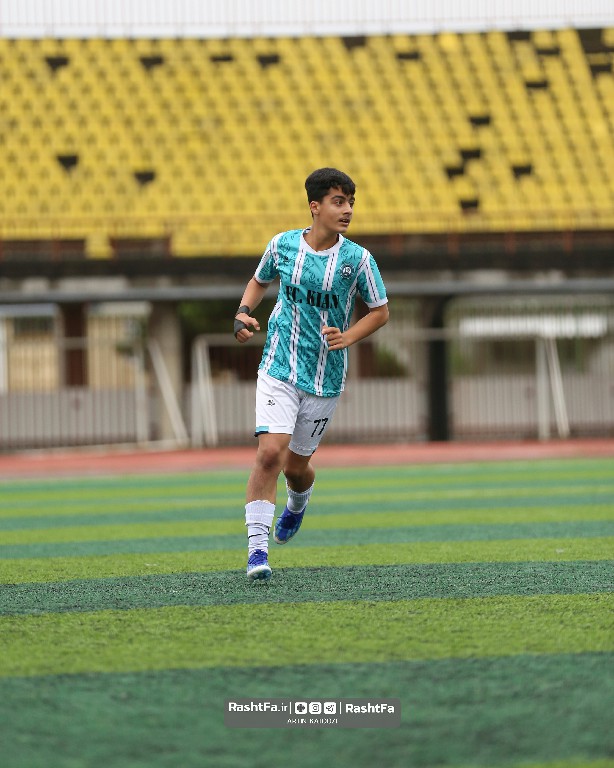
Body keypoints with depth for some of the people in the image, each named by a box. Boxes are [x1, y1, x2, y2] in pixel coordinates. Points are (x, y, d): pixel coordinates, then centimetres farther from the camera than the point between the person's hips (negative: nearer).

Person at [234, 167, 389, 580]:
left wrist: (347, 337, -14)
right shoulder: (283, 244, -3)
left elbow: (380, 311, 3)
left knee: (296, 465, 10)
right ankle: (257, 548, -12)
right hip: (279, 369, 0)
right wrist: (244, 312, -2)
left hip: (326, 379, 0)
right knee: (270, 452, -18)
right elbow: (260, 280, 17)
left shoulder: (359, 259, -8)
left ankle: (298, 502, 49)